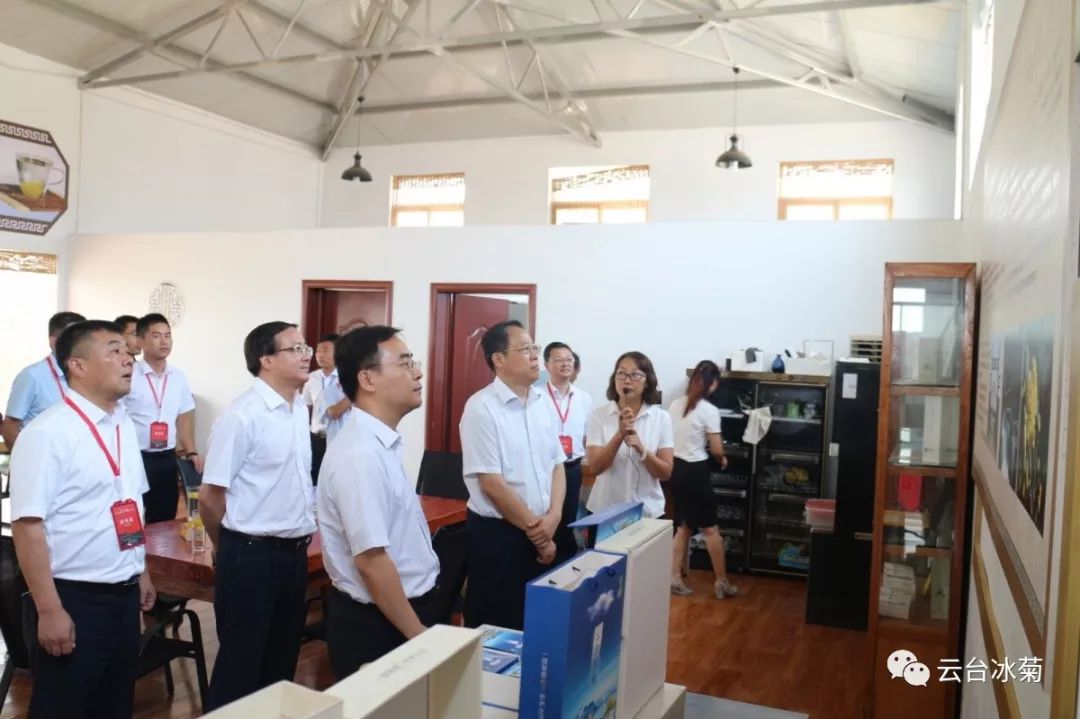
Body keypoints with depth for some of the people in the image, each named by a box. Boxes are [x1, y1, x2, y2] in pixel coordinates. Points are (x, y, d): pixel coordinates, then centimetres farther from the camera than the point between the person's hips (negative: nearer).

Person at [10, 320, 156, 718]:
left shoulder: (124, 425, 7)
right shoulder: (47, 433, -16)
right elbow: (28, 525, -19)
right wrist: (49, 610, -19)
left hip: (124, 594, 7)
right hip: (75, 597, -7)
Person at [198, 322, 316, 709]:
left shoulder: (301, 409, 8)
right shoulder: (241, 416, -17)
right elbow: (210, 496, -14)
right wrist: (234, 548, 0)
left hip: (294, 552, 7)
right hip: (252, 555, -7)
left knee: (283, 656, 19)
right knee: (241, 661, 8)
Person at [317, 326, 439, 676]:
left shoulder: (382, 444, 6)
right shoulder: (360, 454, -25)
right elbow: (371, 559, -26)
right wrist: (418, 634, -17)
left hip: (401, 613, 9)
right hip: (377, 624, -9)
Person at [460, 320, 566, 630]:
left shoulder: (540, 403, 7)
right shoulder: (481, 408, -14)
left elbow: (557, 464, 10)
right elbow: (491, 483, -17)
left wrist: (553, 516, -6)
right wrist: (535, 527, -10)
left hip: (541, 532, 7)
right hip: (497, 533, -6)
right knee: (496, 629, 6)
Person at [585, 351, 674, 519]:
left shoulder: (661, 417, -3)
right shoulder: (598, 415, -4)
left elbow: (665, 473, -4)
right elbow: (595, 467, -11)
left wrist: (641, 449, -21)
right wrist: (620, 435, -23)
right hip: (604, 509, 0)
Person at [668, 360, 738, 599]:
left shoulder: (675, 405, 4)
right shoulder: (709, 410, -14)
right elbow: (716, 450, -11)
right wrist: (722, 459, 9)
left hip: (676, 469, 6)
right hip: (695, 471, -6)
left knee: (683, 526, 15)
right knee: (710, 528, 7)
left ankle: (674, 579, 14)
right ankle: (721, 582, 18)